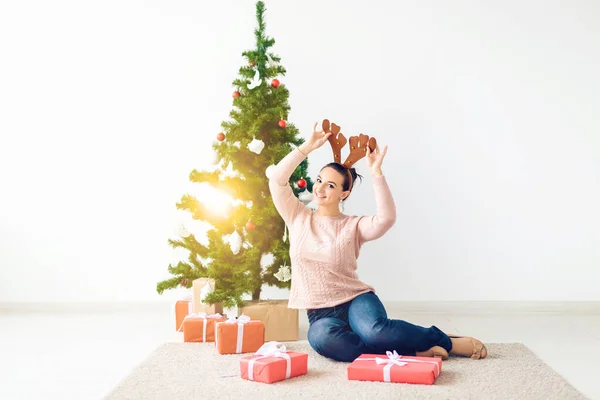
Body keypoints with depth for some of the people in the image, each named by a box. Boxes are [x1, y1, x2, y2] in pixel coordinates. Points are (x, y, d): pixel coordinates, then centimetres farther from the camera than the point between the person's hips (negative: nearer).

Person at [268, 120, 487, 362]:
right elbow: (276, 180, -1)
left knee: (374, 331, -39)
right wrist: (307, 147, -3)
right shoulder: (298, 218, 10)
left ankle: (447, 342, -12)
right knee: (321, 337, -38)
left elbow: (386, 218, -18)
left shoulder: (353, 226, 2)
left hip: (356, 300, -2)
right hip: (321, 314, 2)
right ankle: (412, 352, -27)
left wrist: (376, 173, -19)